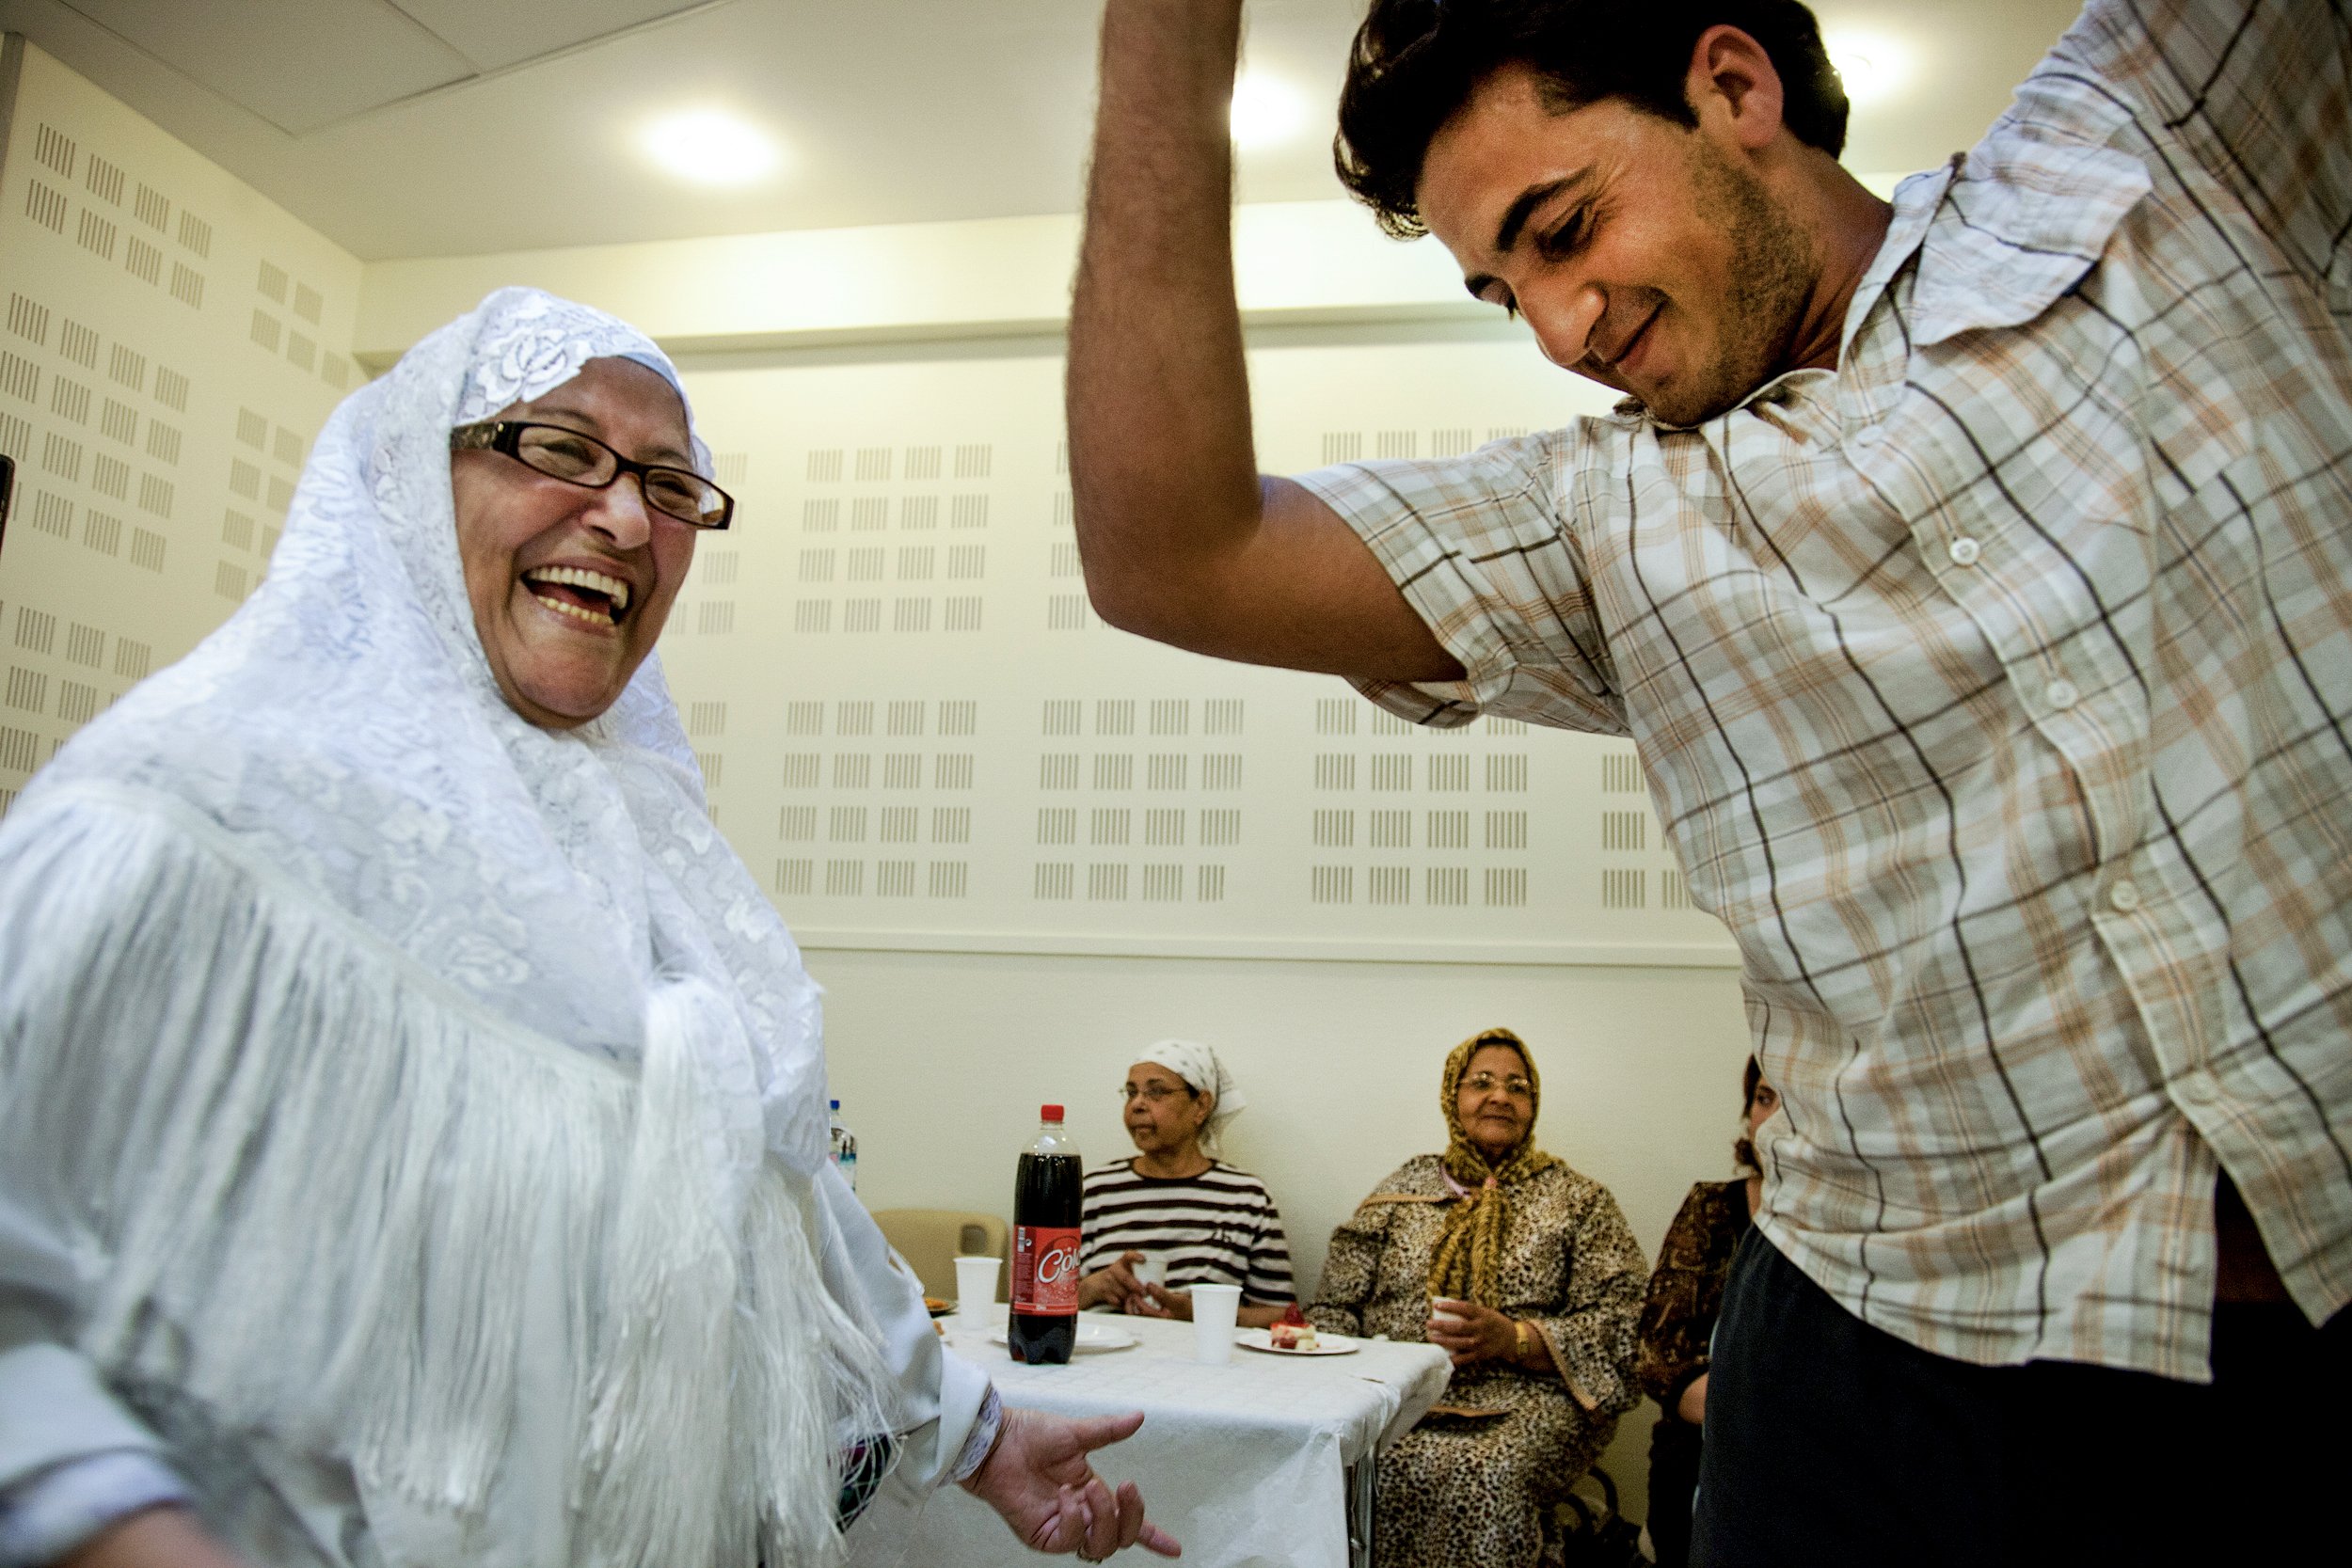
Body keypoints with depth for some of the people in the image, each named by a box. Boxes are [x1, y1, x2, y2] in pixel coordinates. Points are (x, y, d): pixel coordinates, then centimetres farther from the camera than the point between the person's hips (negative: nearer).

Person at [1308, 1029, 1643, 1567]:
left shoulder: (1579, 1200, 11)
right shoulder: (1403, 1188, 17)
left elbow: (1622, 1325, 0)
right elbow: (1335, 1307, 15)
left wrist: (1514, 1340, -15)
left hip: (1523, 1395, -2)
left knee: (1479, 1477, -35)